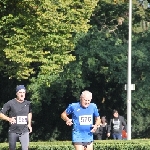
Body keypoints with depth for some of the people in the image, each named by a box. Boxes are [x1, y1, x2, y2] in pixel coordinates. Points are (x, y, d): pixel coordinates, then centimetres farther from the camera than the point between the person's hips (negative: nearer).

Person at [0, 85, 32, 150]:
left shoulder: (28, 104, 5)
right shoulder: (10, 103, -8)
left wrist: (29, 124, 15)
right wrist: (9, 119, -25)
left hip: (24, 132, 2)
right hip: (13, 132, -2)